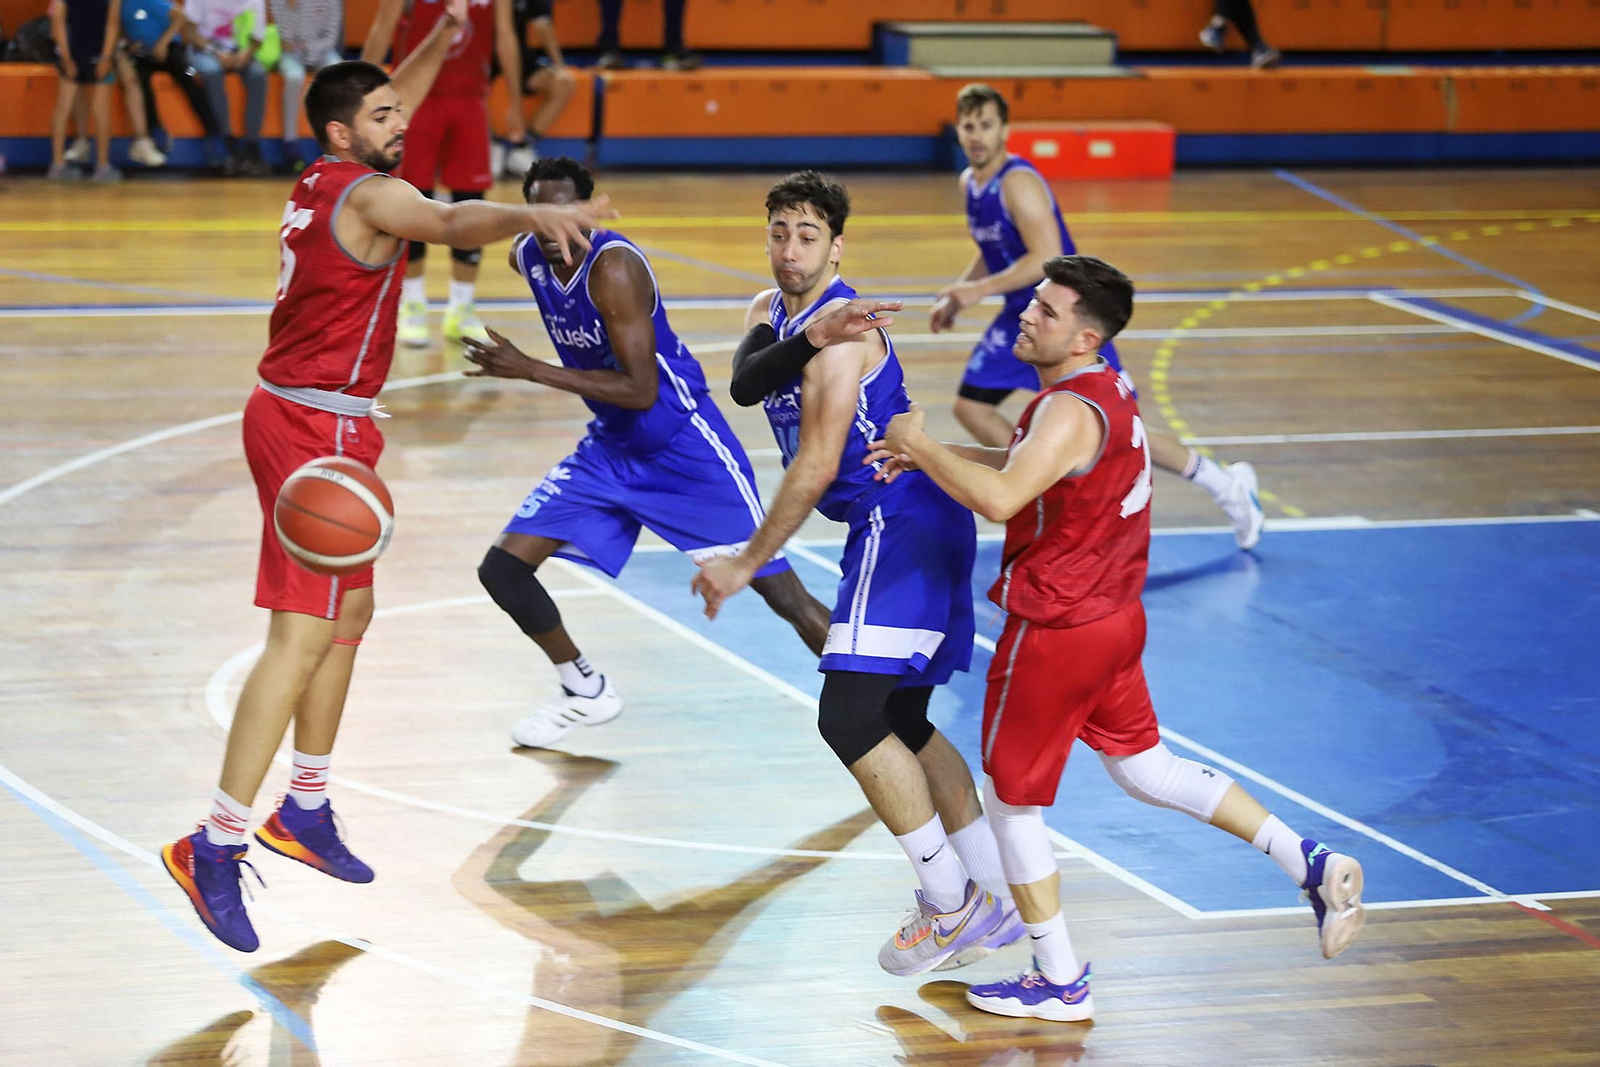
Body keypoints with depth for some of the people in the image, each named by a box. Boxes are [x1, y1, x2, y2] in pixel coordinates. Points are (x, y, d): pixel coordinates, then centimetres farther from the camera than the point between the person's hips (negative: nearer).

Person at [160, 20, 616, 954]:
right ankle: (216, 846, -17)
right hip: (318, 427, -11)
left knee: (350, 612, 20)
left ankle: (306, 810, 28)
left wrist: (445, 37, 26)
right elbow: (453, 224, -38)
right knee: (303, 634, -14)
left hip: (299, 416, 11)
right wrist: (532, 214, -53)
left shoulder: (325, 181, 12)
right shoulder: (371, 195, -16)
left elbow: (385, 107, 33)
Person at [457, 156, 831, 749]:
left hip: (685, 445, -7)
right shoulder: (526, 258, -4)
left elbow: (642, 391, -30)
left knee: (781, 590, -10)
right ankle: (586, 692, 18)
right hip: (610, 448, 7)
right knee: (502, 567, -2)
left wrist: (529, 370, -31)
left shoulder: (614, 267, -26)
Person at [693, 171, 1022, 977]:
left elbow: (815, 468, -19)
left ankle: (954, 905, -6)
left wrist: (746, 565, -13)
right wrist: (809, 339, -31)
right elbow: (744, 382, -12)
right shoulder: (771, 310, 12)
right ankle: (993, 903, 22)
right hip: (890, 531, 10)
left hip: (904, 527, -10)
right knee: (900, 724, 14)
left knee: (849, 719, -15)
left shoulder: (845, 334, -16)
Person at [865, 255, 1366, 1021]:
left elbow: (1000, 499, -36)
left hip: (1055, 633, -9)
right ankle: (1311, 864, 16)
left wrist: (919, 445, -23)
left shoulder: (1071, 411, -24)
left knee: (1011, 800, 6)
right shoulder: (1105, 392, 7)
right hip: (1112, 618, 9)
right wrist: (933, 457, 12)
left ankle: (1060, 984, 15)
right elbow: (1033, 467, 23)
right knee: (1141, 767, 24)